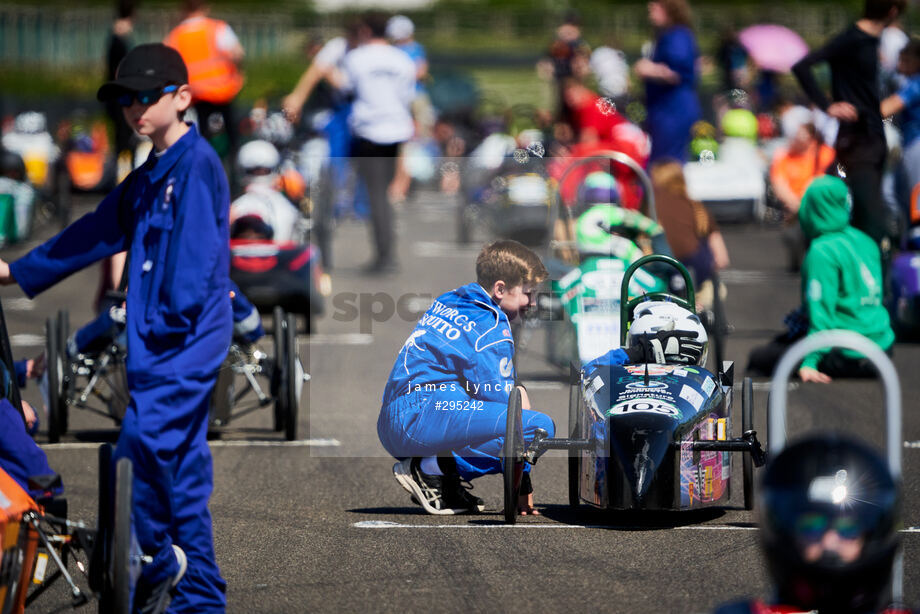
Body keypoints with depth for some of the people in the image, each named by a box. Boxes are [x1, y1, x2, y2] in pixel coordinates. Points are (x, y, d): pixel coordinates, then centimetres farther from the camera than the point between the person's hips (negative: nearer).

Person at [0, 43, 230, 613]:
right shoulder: (147, 179, 19)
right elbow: (93, 235, 27)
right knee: (183, 472, 8)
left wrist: (167, 325, -15)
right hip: (158, 348, 9)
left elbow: (197, 252, -16)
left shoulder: (197, 164, -9)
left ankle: (159, 561, -4)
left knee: (143, 441, -21)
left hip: (187, 340, -9)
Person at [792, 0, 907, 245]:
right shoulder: (850, 40, -14)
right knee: (873, 223, -13)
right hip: (856, 140, -8)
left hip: (873, 139, 8)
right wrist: (828, 106, -21)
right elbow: (801, 67, -21)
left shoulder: (872, 40, 11)